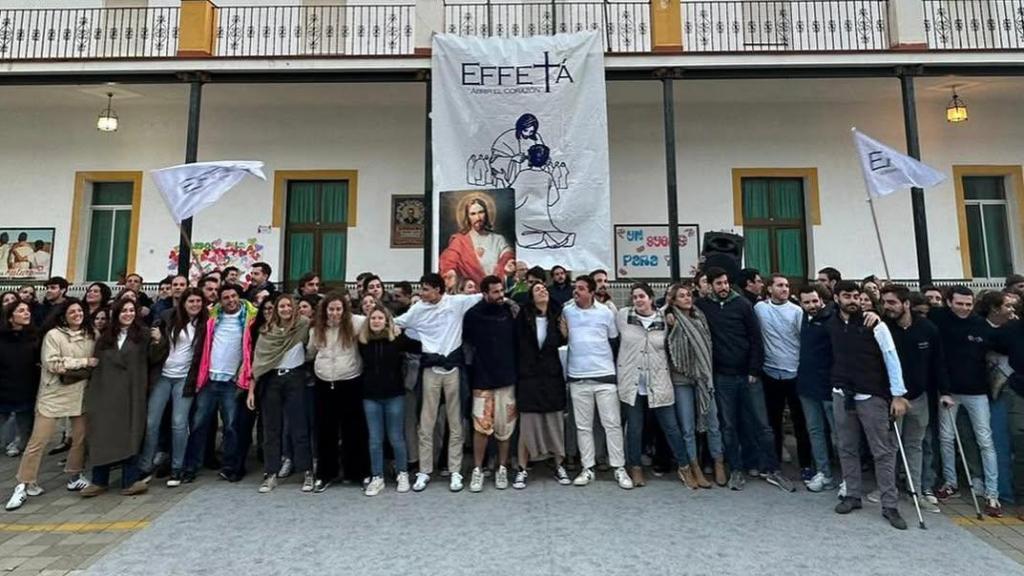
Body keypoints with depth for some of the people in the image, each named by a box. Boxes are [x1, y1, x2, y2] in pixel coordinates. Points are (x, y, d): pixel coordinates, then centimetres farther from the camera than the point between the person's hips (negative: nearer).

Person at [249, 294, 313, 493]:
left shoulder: (303, 326, -1)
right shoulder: (266, 332, 4)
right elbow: (258, 361, 4)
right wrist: (251, 390, 1)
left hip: (295, 379, -2)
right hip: (271, 380, 2)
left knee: (299, 427, 1)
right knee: (271, 428, 8)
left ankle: (307, 472, 10)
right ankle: (271, 474, 17)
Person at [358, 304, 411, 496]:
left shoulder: (397, 338, -8)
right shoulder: (363, 340, 1)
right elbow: (364, 364, 11)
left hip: (394, 394, -2)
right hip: (370, 396, 3)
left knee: (396, 438, 8)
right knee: (374, 439, 10)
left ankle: (403, 474, 25)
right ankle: (377, 478, 23)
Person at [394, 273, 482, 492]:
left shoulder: (457, 302, -3)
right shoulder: (418, 309, 4)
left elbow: (484, 297, 5)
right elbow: (395, 324, 16)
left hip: (452, 367, -1)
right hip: (431, 369, 2)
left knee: (455, 422, 7)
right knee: (426, 423, 7)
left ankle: (455, 471, 19)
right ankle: (424, 471, 20)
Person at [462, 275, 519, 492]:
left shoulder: (509, 311, 1)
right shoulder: (473, 314, -7)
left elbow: (517, 339, 8)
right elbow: (466, 339, 3)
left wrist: (515, 367, 4)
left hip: (507, 377, 2)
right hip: (482, 378, -2)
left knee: (505, 427, 8)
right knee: (482, 426, -1)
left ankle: (502, 469, 23)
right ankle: (477, 470, 15)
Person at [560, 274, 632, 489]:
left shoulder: (606, 312, -1)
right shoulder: (566, 311, 2)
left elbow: (615, 340, 8)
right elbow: (562, 337, 10)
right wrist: (561, 327, -9)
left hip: (604, 375, -1)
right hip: (578, 377, 1)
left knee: (612, 424, 3)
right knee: (583, 426, 9)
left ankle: (619, 468, 14)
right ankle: (587, 468, 19)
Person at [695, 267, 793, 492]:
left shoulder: (742, 304, -1)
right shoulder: (703, 306, 0)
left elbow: (756, 338, -2)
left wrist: (754, 370, -6)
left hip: (748, 375, 0)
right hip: (722, 377, 0)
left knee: (761, 424, 6)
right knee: (728, 426, 8)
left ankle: (770, 469, 18)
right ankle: (735, 470, 20)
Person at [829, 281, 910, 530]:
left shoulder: (875, 325, -8)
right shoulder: (832, 324, 4)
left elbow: (891, 358, -7)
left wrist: (898, 395, -10)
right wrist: (836, 382, 11)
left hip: (871, 396, -4)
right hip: (842, 395, 4)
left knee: (883, 452, 2)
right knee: (847, 448, 11)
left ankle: (889, 505, 11)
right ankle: (852, 495, 23)